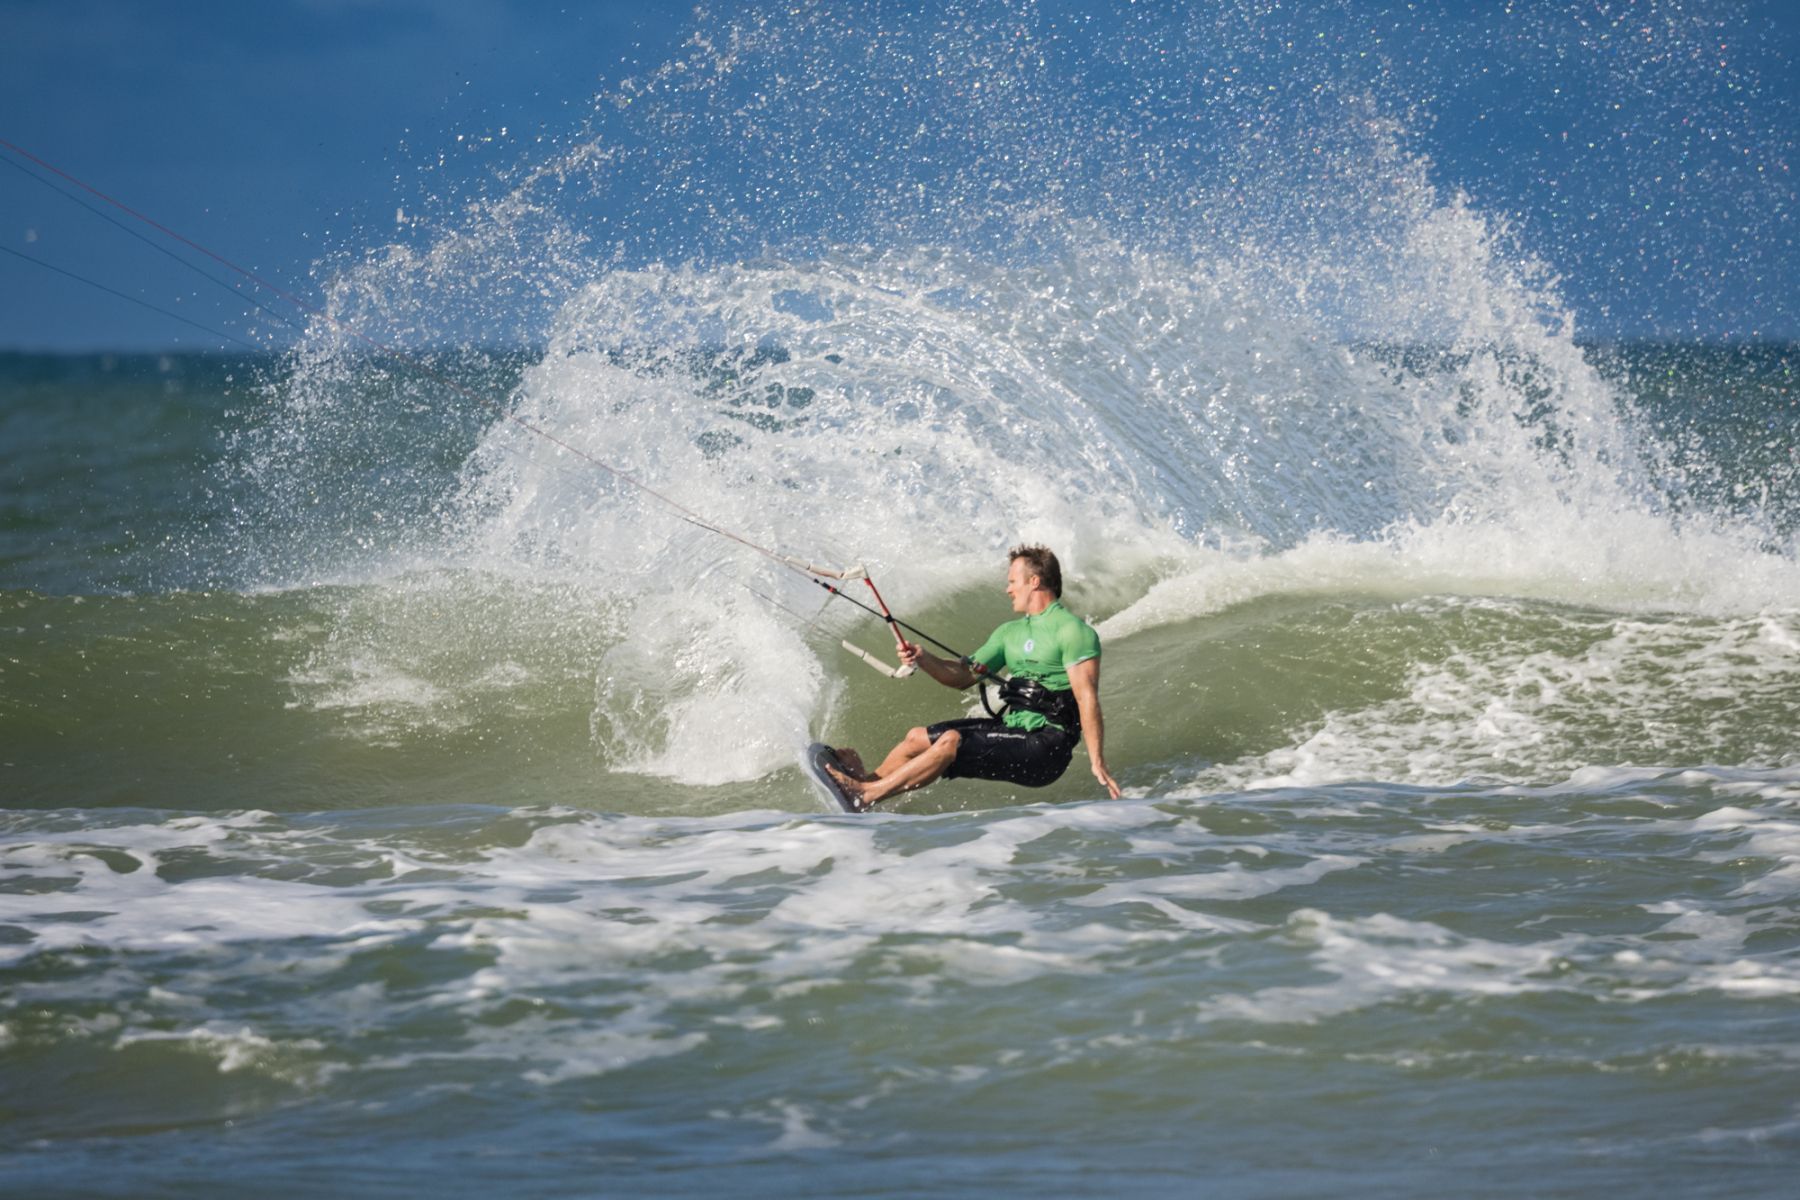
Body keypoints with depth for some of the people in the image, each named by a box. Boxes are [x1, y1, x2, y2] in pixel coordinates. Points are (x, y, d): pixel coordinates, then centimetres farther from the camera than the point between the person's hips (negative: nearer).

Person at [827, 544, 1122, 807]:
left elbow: (1087, 697, -19)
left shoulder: (1073, 631, -11)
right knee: (918, 738, 7)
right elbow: (965, 675, 18)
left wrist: (1097, 762, -26)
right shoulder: (1011, 633, 17)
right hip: (1010, 728, 9)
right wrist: (923, 659, -2)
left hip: (1045, 746, -9)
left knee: (952, 742, -23)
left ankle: (867, 794, -20)